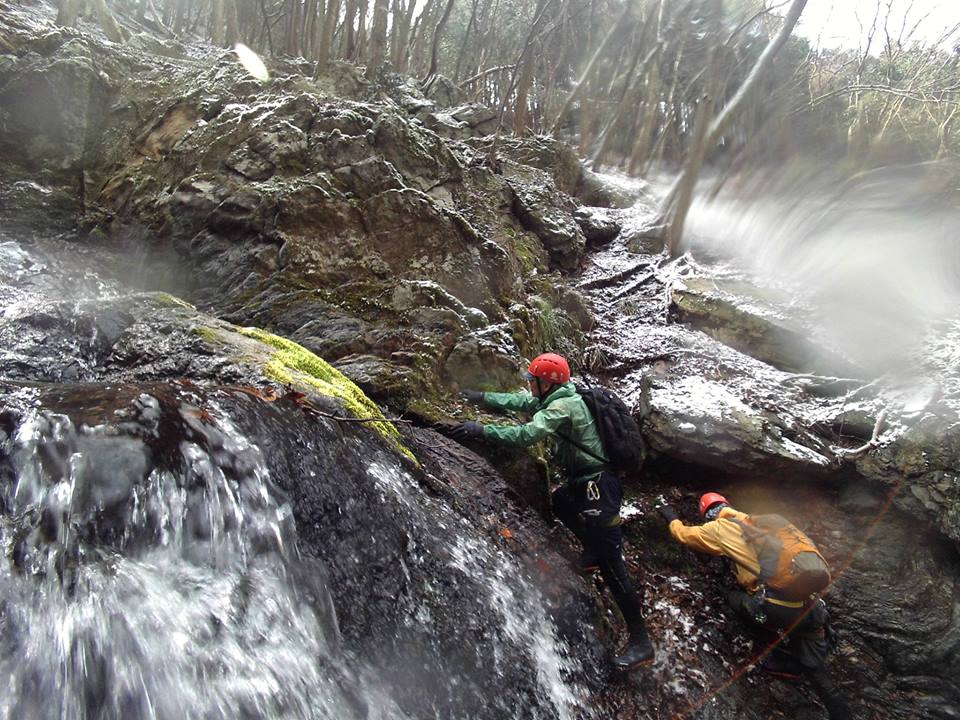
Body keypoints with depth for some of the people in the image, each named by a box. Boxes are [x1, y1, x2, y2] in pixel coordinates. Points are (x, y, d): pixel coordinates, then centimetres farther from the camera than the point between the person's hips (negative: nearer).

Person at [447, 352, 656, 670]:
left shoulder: (562, 407, -20)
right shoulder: (558, 397, 9)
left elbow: (526, 434, -32)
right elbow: (520, 401, 19)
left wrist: (481, 430, -30)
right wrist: (482, 397, 21)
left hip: (597, 488, -10)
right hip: (584, 480, 10)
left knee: (611, 564, -7)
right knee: (557, 502, 32)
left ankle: (641, 642, 0)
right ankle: (593, 551, 43)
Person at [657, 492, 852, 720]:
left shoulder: (720, 528, 8)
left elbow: (684, 534, 24)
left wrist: (671, 517, 44)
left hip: (781, 609, -6)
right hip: (812, 605, 7)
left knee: (734, 597, 20)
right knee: (817, 673, 21)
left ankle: (785, 658, 16)